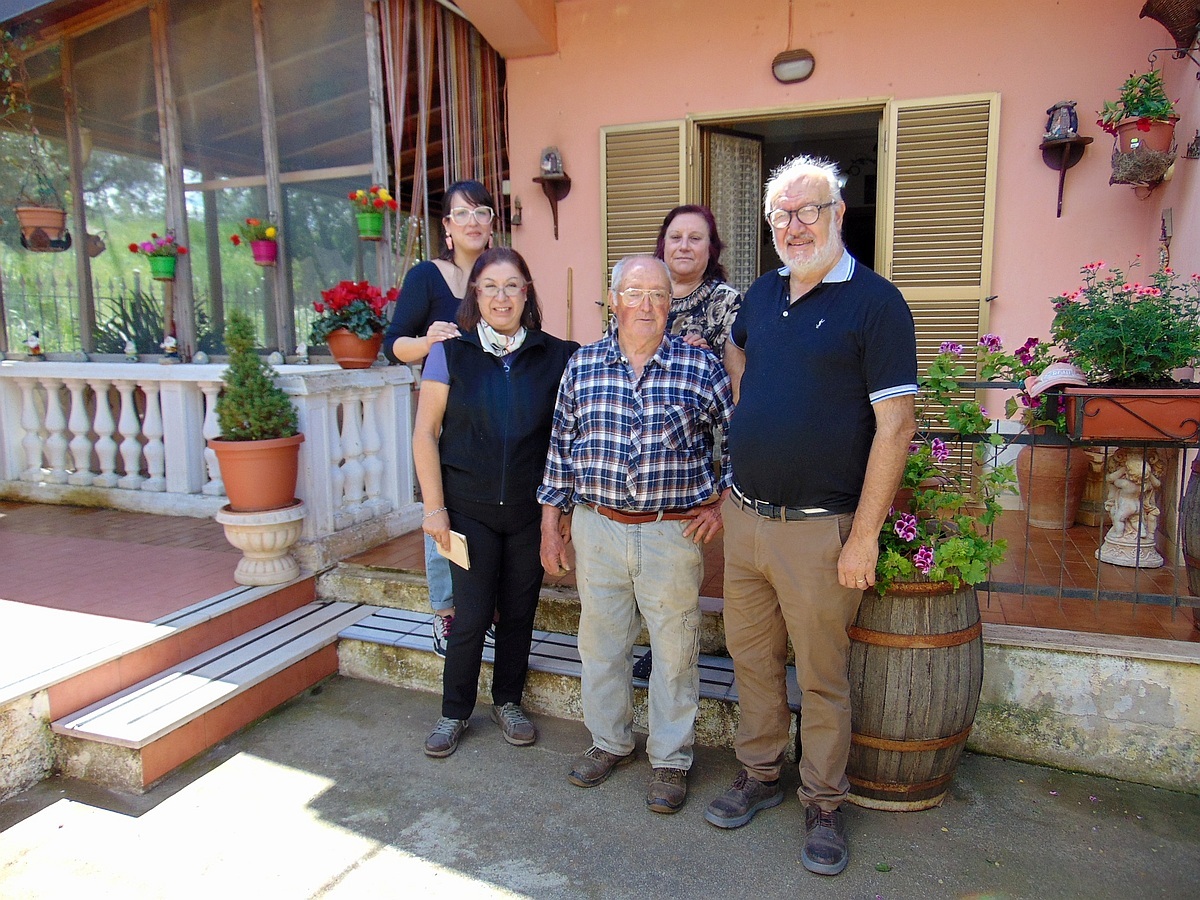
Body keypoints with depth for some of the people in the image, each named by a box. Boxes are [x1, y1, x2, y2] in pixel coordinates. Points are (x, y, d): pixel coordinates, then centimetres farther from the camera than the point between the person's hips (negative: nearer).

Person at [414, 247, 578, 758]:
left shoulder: (555, 356, -1)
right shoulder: (451, 353, -4)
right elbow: (425, 434, -3)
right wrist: (434, 506, -6)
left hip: (531, 509, 2)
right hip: (470, 508, -1)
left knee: (519, 611, 12)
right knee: (471, 615, 3)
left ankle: (508, 701, 33)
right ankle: (455, 711, 25)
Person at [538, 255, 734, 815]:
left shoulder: (701, 368, -4)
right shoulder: (582, 366, 3)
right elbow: (560, 449, 7)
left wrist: (720, 502, -2)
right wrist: (551, 524, 7)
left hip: (672, 533, -2)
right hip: (596, 529, 3)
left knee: (674, 648, 9)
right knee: (601, 641, 15)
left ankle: (670, 759, 29)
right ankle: (609, 741, 38)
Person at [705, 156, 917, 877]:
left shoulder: (875, 301, -9)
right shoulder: (763, 294, 10)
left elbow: (896, 424, -13)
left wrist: (865, 535, -16)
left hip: (819, 528, -6)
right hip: (745, 517, 6)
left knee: (823, 679, 8)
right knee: (752, 659, 17)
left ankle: (824, 805, 27)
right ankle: (760, 776, 36)